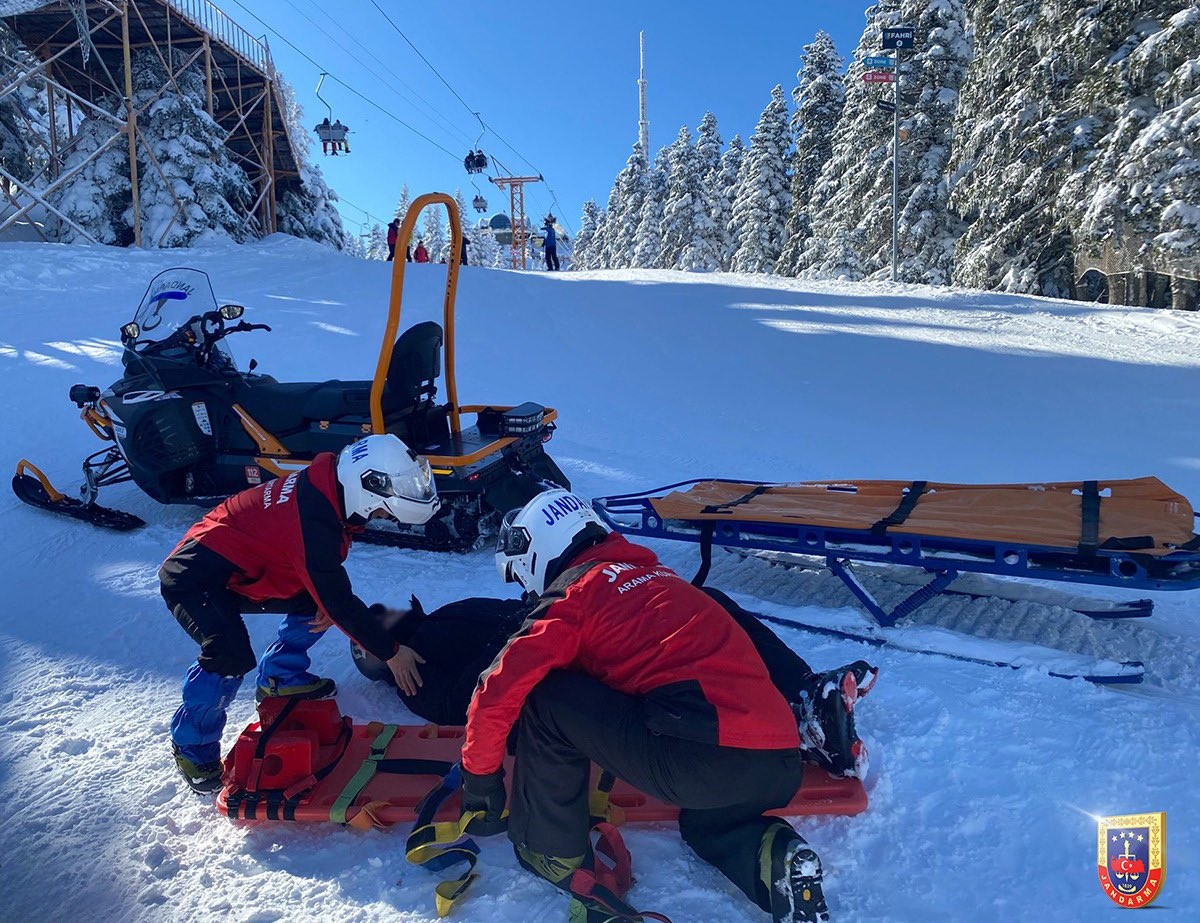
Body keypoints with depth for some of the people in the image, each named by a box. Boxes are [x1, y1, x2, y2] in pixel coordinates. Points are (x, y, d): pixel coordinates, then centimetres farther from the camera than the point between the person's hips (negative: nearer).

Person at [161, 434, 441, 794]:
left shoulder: (325, 489, -5)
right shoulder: (314, 519, -33)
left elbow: (325, 576, 11)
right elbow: (339, 601, -27)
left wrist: (328, 604, -7)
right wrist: (389, 653, -17)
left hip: (236, 572, 10)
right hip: (194, 578, -10)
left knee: (313, 603, 8)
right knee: (231, 657, -26)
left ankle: (279, 678, 26)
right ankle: (192, 744, -1)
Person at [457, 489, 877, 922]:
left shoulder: (576, 593, 3)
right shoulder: (656, 574, 25)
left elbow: (498, 692, -2)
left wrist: (479, 774, 15)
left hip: (702, 759, -8)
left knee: (546, 697, 4)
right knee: (706, 824, 38)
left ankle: (550, 852, 16)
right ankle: (772, 856, 9)